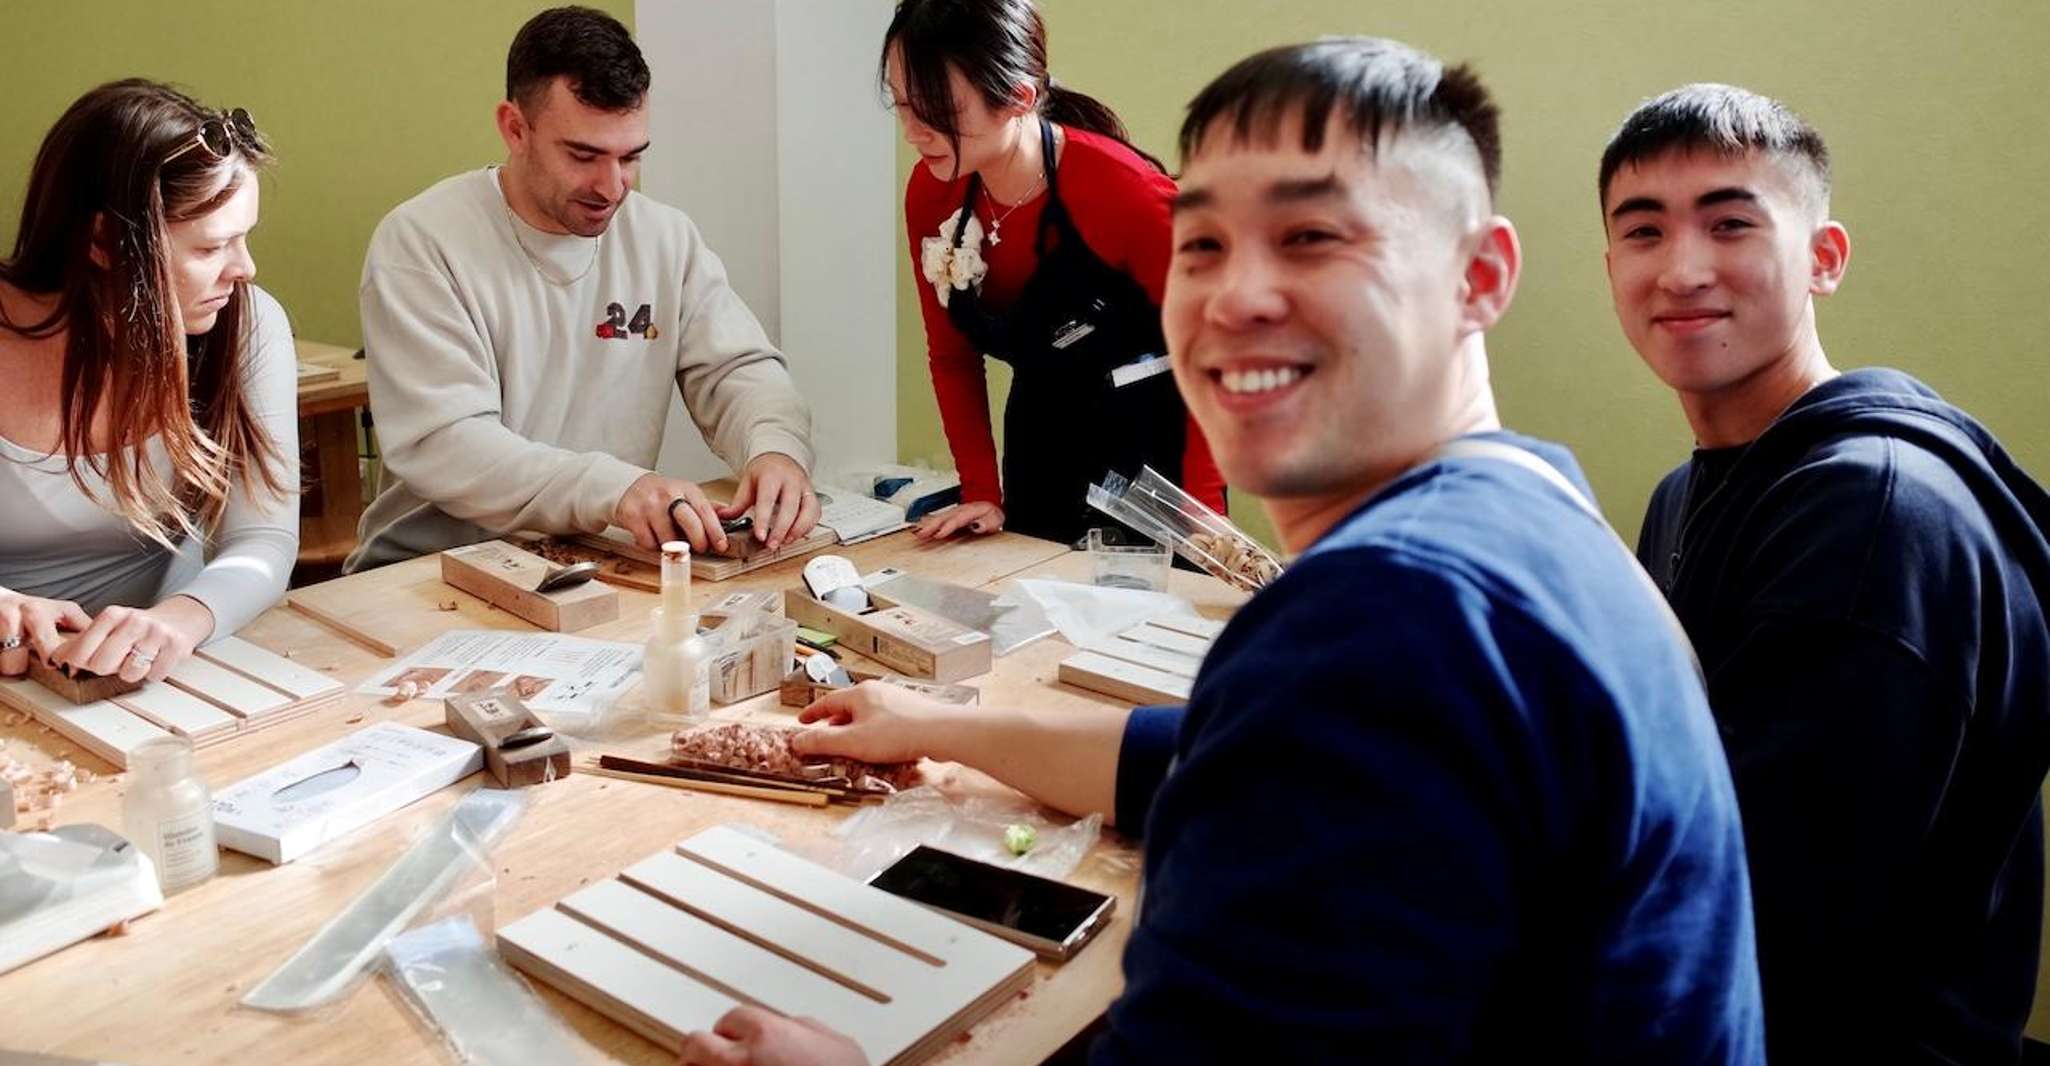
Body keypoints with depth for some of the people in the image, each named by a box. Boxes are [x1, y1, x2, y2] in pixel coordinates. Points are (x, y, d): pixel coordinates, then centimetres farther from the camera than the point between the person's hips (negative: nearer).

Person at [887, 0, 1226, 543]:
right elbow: (953, 356, 2)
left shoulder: (1121, 188, -25)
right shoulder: (930, 193, -9)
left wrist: (1200, 515, -20)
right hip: (1038, 444, 5)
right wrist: (982, 493, -5)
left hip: (1153, 444, -5)